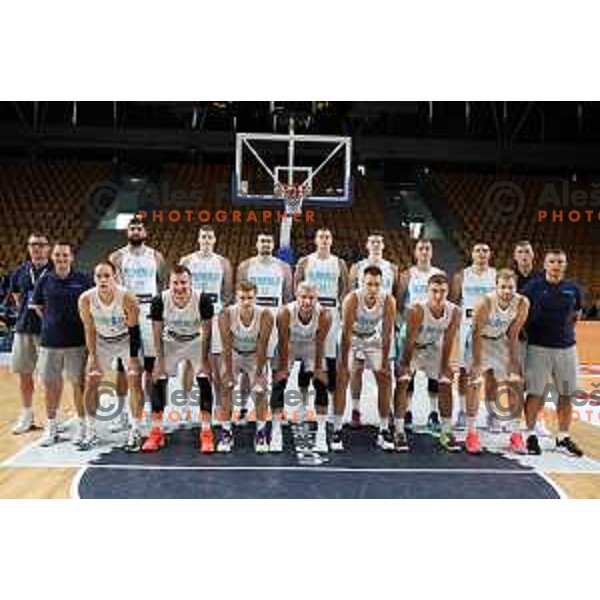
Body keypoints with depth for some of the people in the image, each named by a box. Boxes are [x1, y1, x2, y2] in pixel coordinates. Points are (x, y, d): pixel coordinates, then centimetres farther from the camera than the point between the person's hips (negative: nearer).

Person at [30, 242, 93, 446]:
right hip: (49, 340, 3)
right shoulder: (44, 280, 4)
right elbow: (36, 306, 14)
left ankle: (82, 425, 17)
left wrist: (84, 326, 0)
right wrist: (52, 322, 7)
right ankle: (51, 426, 24)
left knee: (79, 383, 4)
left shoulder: (83, 280, -2)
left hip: (77, 340, -2)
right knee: (50, 383, 10)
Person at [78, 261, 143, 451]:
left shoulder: (127, 298, -29)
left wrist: (133, 358, -19)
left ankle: (135, 433, -2)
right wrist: (93, 356, -7)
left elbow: (133, 329, -19)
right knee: (90, 383, 0)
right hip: (102, 341, 3)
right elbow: (89, 329, -8)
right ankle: (90, 433, 13)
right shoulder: (85, 299, -22)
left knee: (134, 382, -12)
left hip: (126, 339, -3)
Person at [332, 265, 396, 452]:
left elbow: (387, 334, -19)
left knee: (385, 379, -2)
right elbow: (346, 334, -29)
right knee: (342, 378, -13)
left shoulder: (388, 301, -25)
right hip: (351, 337, -2)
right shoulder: (352, 299, -32)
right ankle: (336, 431, -6)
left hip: (373, 337, 3)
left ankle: (384, 431, 9)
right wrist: (344, 365, -28)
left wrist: (384, 363, -17)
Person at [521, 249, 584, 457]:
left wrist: (564, 329, 10)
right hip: (538, 347, -4)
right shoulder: (533, 287, -5)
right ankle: (531, 435, 14)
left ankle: (563, 437, 21)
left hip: (567, 347, 4)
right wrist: (531, 331, -2)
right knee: (535, 393, 1)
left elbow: (576, 315, 19)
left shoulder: (573, 288, 5)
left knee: (566, 394, 9)